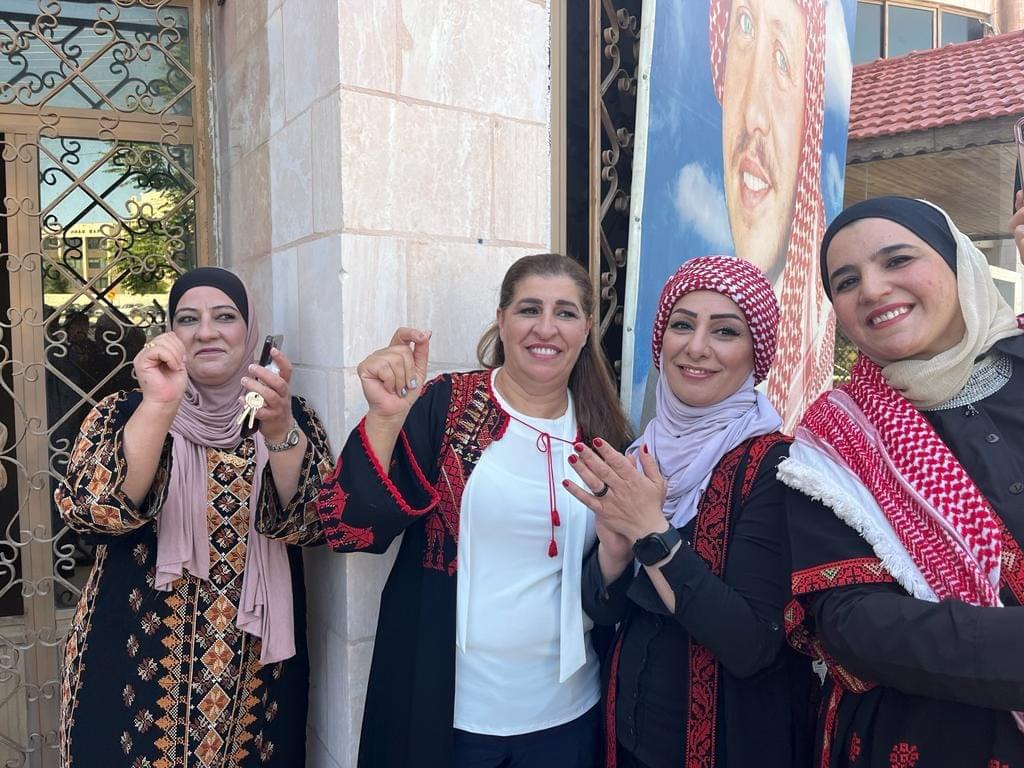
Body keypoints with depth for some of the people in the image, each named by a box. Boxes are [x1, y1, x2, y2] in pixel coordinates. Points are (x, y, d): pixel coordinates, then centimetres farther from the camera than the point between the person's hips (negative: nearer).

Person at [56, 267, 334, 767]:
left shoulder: (291, 415, -1)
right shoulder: (123, 413, -2)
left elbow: (313, 522, -14)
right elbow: (90, 512, -19)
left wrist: (278, 431, -31)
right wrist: (159, 406, -31)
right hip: (139, 662, -1)